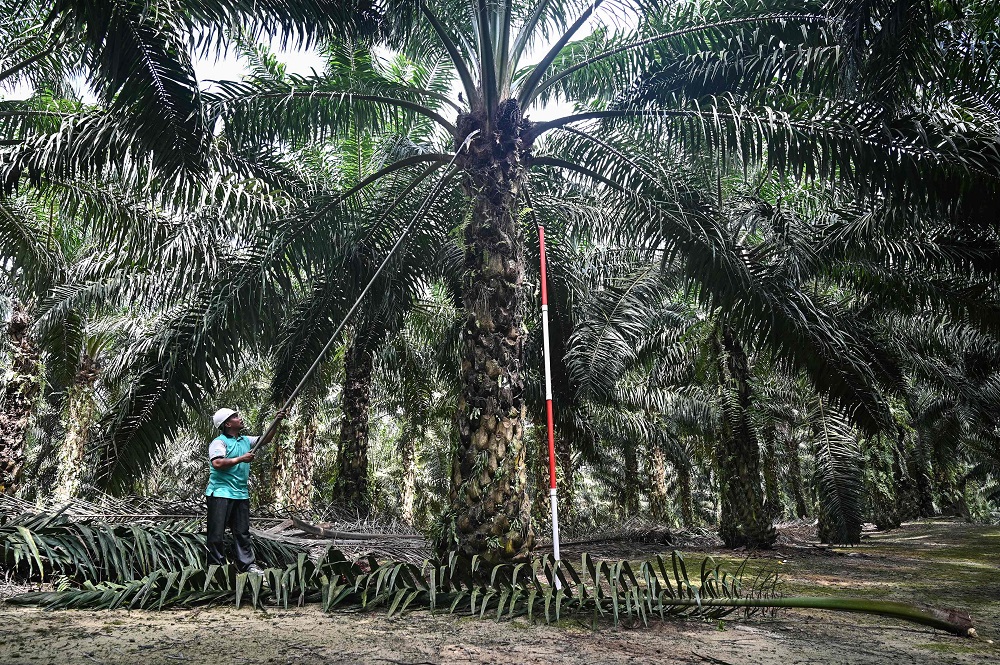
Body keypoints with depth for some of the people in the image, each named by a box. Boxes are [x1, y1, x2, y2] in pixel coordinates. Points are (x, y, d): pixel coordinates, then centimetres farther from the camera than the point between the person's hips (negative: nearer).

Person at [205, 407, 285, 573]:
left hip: (241, 494, 7)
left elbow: (264, 440, 20)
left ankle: (247, 564, 15)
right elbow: (217, 463, -22)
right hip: (221, 493, -7)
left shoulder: (245, 440, 14)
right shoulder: (219, 442, -9)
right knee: (217, 533, 1)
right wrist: (240, 459, -17)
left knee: (242, 532, 10)